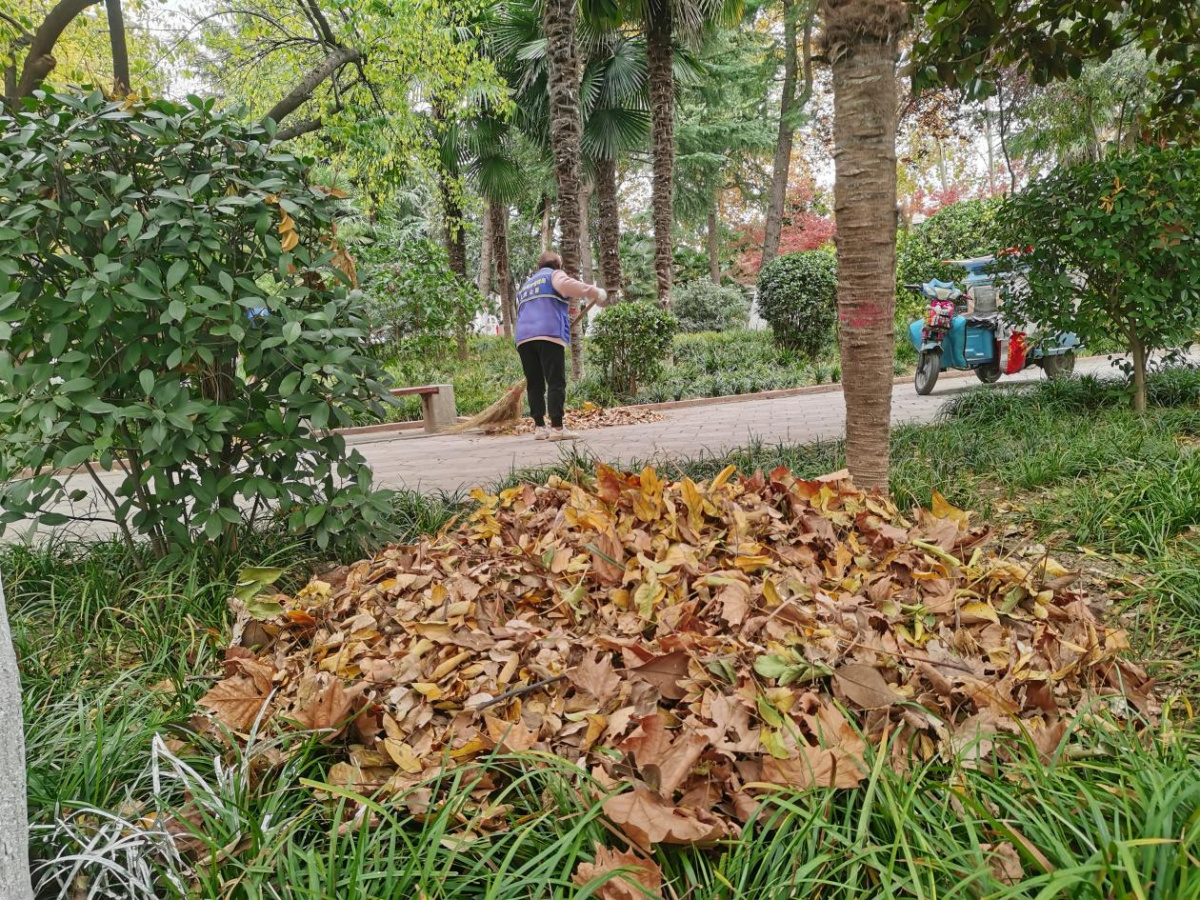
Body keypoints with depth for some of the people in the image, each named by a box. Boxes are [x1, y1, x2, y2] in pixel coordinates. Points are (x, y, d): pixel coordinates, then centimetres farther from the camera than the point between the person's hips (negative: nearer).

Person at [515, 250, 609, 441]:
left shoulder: (525, 286, 34)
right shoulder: (554, 275, 13)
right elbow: (567, 285, -10)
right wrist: (596, 293, -2)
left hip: (523, 338, 6)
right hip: (549, 334, -6)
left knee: (534, 384, 7)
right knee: (556, 382, -8)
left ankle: (540, 427, 5)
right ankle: (557, 428, -15)